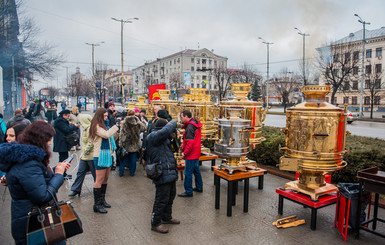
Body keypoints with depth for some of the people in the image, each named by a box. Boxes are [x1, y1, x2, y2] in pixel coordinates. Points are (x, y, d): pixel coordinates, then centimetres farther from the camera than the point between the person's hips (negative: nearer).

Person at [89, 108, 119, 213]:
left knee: (105, 179, 14)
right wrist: (116, 126, -16)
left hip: (107, 155, 9)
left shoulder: (103, 126, 17)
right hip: (100, 156, -9)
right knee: (99, 180, -5)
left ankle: (102, 200, 26)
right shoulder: (96, 126, -12)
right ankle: (97, 205, 3)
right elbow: (106, 134, -25)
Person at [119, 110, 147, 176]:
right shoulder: (138, 123, -6)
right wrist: (142, 122, 25)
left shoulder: (124, 122, -10)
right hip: (134, 145, 1)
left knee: (123, 158, 13)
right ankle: (132, 172, 20)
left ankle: (121, 172, 20)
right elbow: (144, 128, 10)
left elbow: (121, 134, -11)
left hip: (125, 145, -1)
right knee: (133, 159, 12)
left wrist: (121, 144, -8)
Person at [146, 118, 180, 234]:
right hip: (162, 174, -11)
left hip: (170, 173, 11)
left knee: (171, 196, 22)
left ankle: (167, 217, 40)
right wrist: (173, 123, -12)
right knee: (162, 199, -1)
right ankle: (155, 223, 15)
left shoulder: (161, 138, 16)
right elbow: (167, 130, -32)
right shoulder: (152, 137, -17)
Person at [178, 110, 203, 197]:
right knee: (196, 170, 21)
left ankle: (188, 192, 9)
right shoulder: (196, 123, 8)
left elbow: (190, 142, -24)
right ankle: (199, 187, 35)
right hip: (196, 152, 10)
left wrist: (184, 153, -16)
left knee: (188, 173, 0)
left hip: (191, 154, -10)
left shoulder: (190, 127, -21)